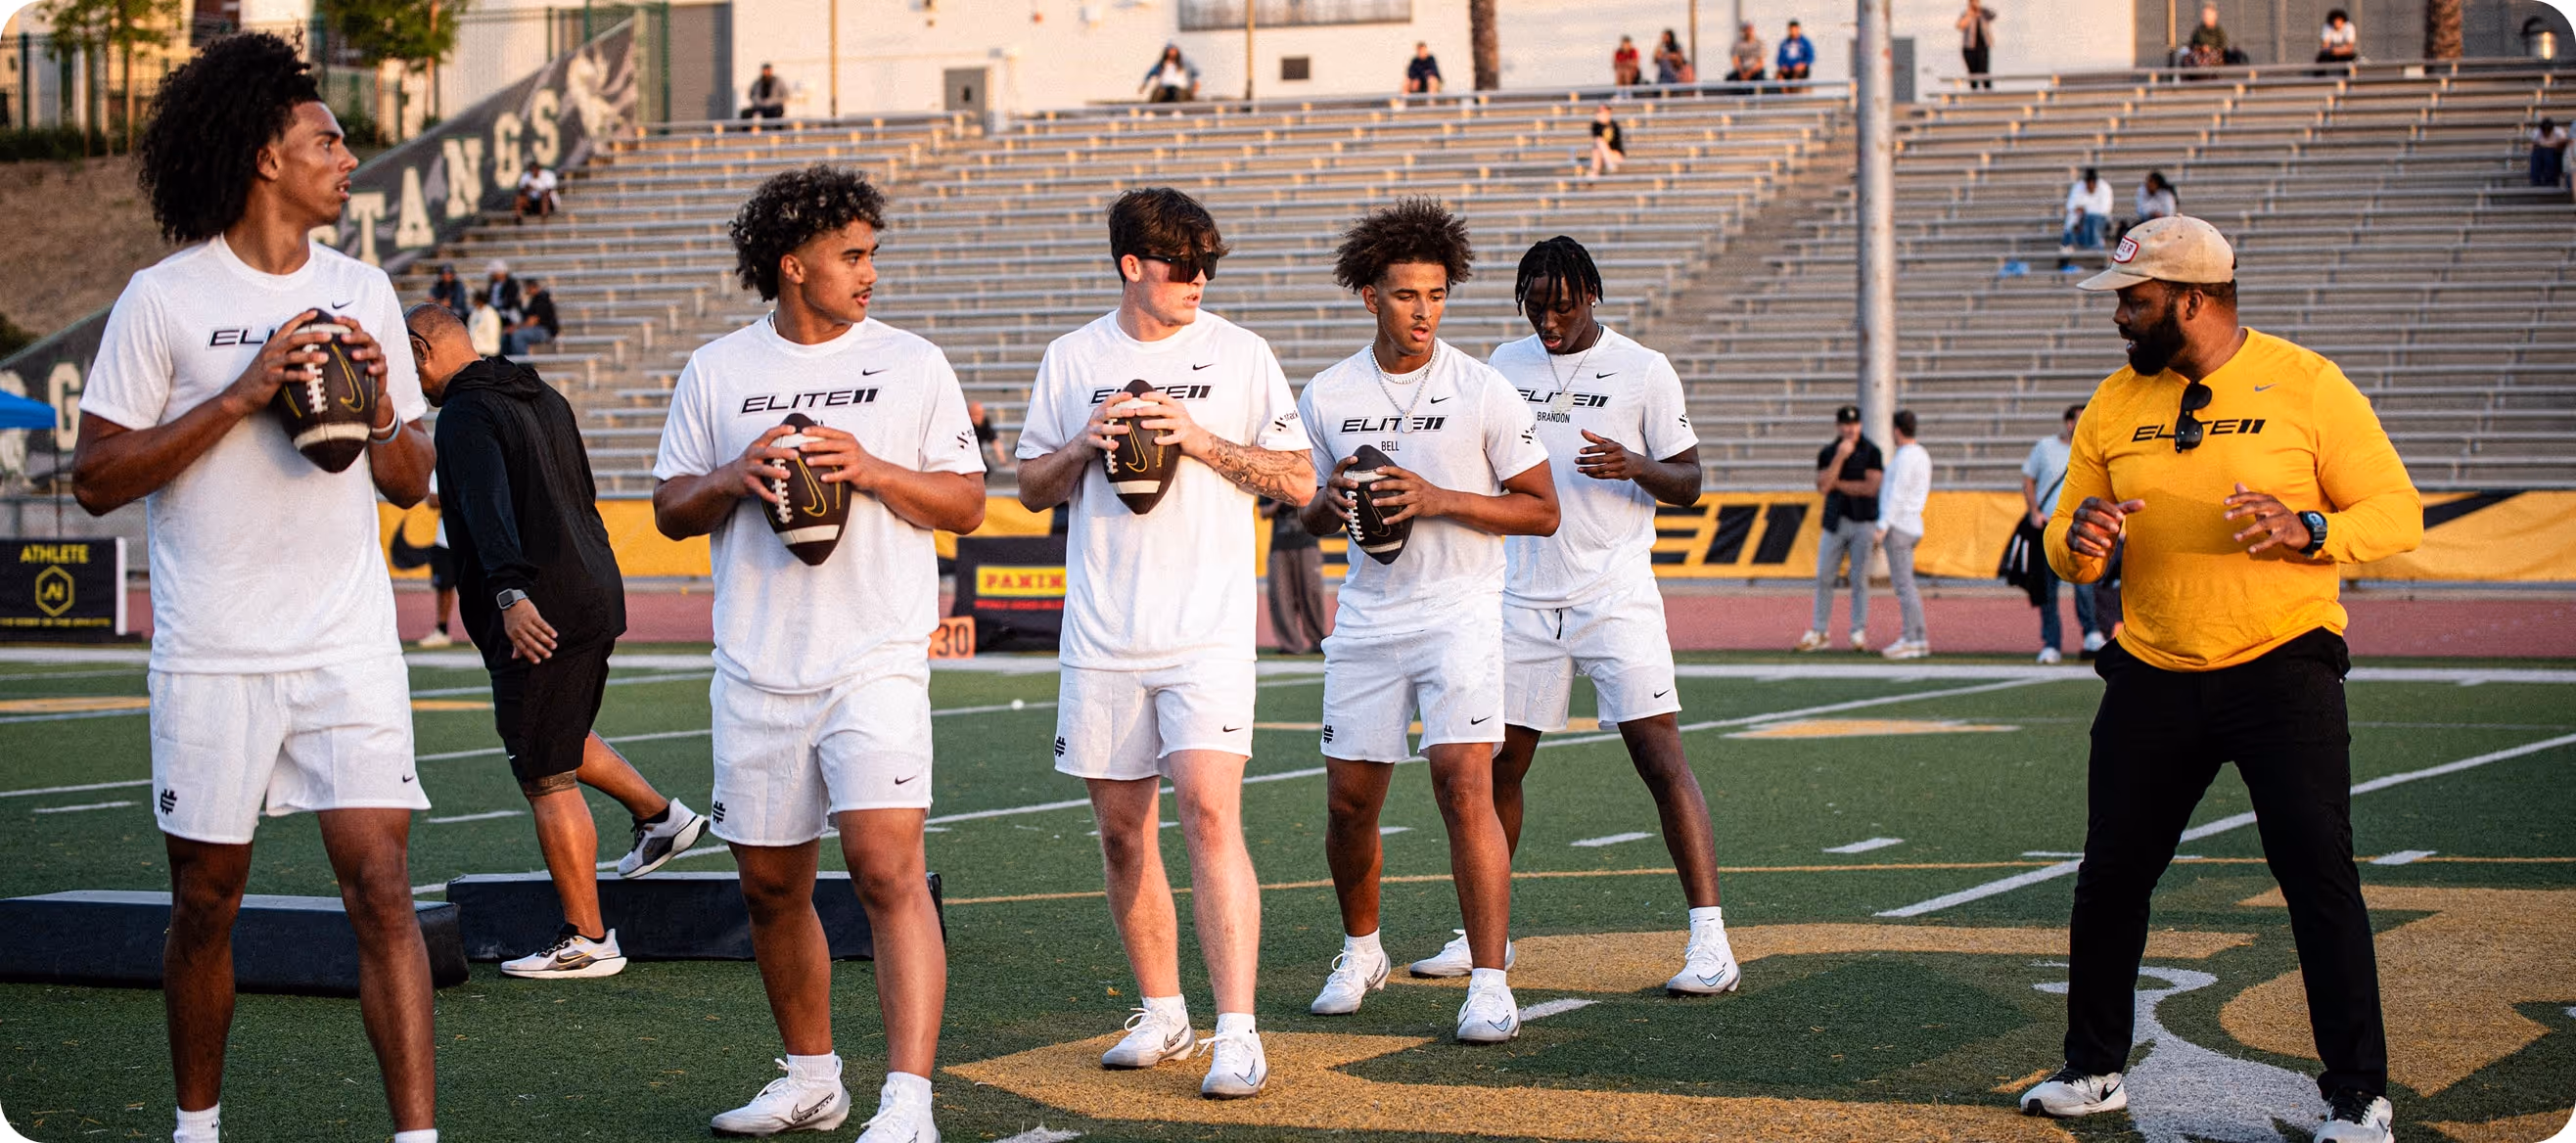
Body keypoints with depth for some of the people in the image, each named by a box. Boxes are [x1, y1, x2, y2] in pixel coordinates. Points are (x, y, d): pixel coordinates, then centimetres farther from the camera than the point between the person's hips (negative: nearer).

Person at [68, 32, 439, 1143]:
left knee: (381, 889, -8)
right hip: (212, 658, -2)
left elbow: (412, 483, 15)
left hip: (350, 650, 2)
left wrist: (379, 412, -6)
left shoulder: (362, 292, 11)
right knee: (206, 903, 9)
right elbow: (96, 476, -7)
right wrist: (241, 396, -14)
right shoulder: (164, 299, -3)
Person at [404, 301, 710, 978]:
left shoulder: (466, 415, -13)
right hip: (596, 595, 10)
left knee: (546, 778, -3)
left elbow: (488, 504, -30)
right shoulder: (542, 397, 17)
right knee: (561, 737, 32)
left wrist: (511, 592, -43)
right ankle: (662, 818, 39)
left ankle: (587, 940, 1)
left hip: (537, 618, -10)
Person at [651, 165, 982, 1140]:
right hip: (757, 671, 3)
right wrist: (733, 478, -8)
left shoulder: (912, 364, 5)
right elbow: (670, 509, 12)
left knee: (887, 869, -17)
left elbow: (966, 506, 5)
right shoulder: (716, 372, 9)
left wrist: (872, 470, -11)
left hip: (876, 660, -3)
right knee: (771, 886, 11)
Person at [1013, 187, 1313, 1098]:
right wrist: (1085, 447, -6)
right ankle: (1161, 1013, 24)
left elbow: (1298, 481, 2)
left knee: (1209, 814, -15)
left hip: (1207, 628, -3)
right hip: (1102, 636, 3)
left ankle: (1236, 1033, -16)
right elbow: (1032, 487, 14)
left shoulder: (1239, 354, 3)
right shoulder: (1072, 360, 9)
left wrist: (1203, 441, -11)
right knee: (1122, 828, 8)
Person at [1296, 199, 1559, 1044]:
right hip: (1367, 620, 4)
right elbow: (1310, 516, 17)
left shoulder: (1482, 391, -6)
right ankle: (1361, 951, 32)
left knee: (1465, 786, -17)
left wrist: (1440, 499, -16)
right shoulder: (1327, 397, 5)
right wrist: (1330, 505, -8)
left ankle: (1490, 985, -14)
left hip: (1460, 617, -4)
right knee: (1349, 801, 6)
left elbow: (1541, 510, -3)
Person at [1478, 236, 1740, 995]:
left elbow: (1688, 483, 0)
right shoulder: (1506, 366, 11)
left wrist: (1634, 467, -19)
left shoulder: (1644, 372, -2)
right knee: (1498, 765, 5)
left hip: (1617, 598, -4)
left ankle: (1710, 941, -13)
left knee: (1663, 760, -12)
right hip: (1526, 598, 4)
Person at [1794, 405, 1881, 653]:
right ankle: (1818, 633, 8)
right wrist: (1839, 457, -14)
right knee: (1823, 577, 2)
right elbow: (1823, 486, -6)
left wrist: (1837, 484, -6)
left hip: (1863, 522, -3)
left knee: (1859, 579, -1)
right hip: (1834, 522, 3)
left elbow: (1871, 488, -11)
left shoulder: (1871, 451, -1)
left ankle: (1859, 632, 5)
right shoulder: (1827, 453, 7)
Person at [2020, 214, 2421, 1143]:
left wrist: (2309, 531, -24)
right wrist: (2078, 540, -12)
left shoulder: (2306, 386, -6)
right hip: (2153, 677, 5)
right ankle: (2095, 1068, 26)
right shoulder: (2114, 404, 7)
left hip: (2282, 669, -5)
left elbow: (2398, 512, -5)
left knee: (2320, 876, -10)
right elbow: (2066, 545, 12)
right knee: (2111, 875, 10)